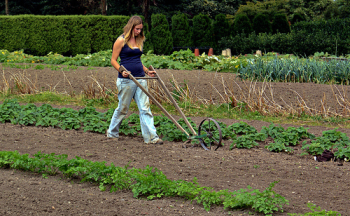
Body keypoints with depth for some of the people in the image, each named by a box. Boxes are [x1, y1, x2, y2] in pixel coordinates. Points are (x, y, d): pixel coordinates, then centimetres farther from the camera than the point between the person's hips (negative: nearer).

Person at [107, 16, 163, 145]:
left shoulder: (139, 41, 14)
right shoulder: (121, 41, -5)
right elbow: (113, 60, -5)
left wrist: (147, 71, 11)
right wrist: (121, 70, -21)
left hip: (140, 79, 6)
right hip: (126, 80, -5)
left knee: (145, 108, -1)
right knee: (122, 108, 5)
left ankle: (151, 137, -4)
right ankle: (112, 133, 25)